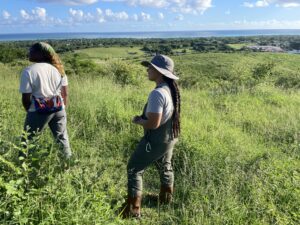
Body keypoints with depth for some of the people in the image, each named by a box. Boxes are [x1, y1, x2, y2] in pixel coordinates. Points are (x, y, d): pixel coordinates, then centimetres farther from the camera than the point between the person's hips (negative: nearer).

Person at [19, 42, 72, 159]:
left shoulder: (28, 71, -14)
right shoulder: (58, 68, 2)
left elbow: (26, 98, -13)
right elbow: (65, 93, 4)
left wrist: (30, 112, 5)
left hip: (39, 111, -4)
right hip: (59, 109, 5)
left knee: (29, 140, 13)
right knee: (62, 137, 18)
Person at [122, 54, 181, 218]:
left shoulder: (157, 93, -30)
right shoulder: (171, 89, -1)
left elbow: (153, 123, -30)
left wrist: (137, 120, -11)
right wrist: (144, 117, 7)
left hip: (156, 140, -9)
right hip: (170, 137, 9)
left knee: (134, 169, 7)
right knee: (164, 166, 28)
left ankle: (133, 209, 14)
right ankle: (166, 198, 49)